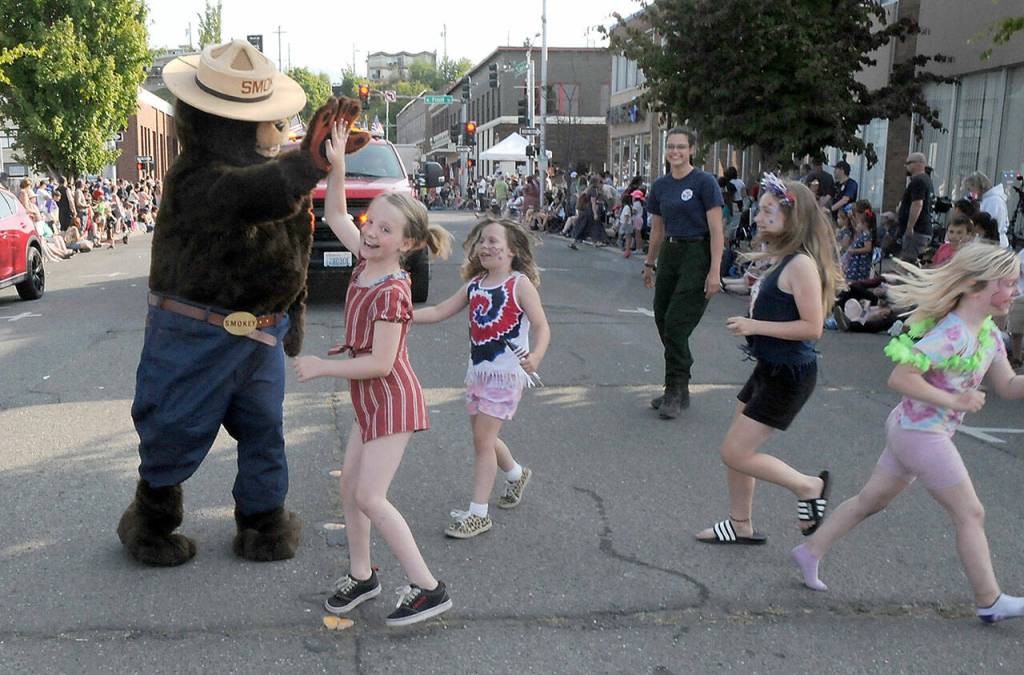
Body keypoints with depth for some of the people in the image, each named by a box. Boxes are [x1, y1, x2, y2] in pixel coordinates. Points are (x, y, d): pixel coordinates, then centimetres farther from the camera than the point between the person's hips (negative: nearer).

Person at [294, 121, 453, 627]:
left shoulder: (391, 292, -24)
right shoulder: (367, 259, 0)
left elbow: (380, 362, -27)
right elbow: (334, 216, 14)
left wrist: (322, 367, -19)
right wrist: (337, 165, 2)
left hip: (391, 400, -9)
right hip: (371, 400, 9)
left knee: (370, 498, -7)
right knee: (349, 486, 14)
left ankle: (428, 588, 1)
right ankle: (361, 576, 30)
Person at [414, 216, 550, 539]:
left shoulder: (520, 283, -11)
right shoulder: (474, 285, 6)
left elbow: (542, 326, -14)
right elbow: (439, 312, 7)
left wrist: (536, 356, -33)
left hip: (506, 373, -7)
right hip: (477, 370, 7)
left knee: (483, 438, -7)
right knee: (482, 437, 16)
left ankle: (478, 514, 3)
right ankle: (516, 475, 45)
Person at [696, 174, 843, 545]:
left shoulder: (801, 264, -20)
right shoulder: (782, 259, 9)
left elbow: (812, 327, -24)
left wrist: (755, 326, -22)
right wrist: (757, 294, 4)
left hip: (789, 375, -10)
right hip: (770, 368, 10)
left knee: (735, 453, -5)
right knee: (736, 448, 15)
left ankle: (809, 486, 13)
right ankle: (741, 525, 29)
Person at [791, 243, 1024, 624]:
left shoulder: (988, 332, 6)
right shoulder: (952, 334, -24)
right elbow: (899, 378, -28)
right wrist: (954, 400, -24)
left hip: (910, 431, 10)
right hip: (921, 434, -10)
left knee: (871, 500, 18)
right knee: (970, 515, 2)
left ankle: (811, 552, 28)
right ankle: (990, 602, 16)